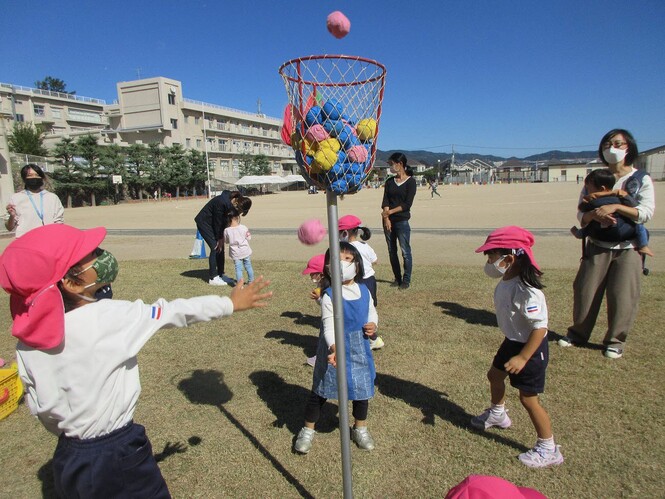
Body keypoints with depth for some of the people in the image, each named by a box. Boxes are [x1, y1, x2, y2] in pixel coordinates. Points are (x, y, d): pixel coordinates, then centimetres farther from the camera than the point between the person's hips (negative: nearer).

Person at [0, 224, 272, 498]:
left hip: (66, 458, 6)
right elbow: (173, 312, -14)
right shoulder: (108, 318, -24)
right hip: (117, 458, -5)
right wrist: (230, 303, -1)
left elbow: (39, 406, 2)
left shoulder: (26, 343, -8)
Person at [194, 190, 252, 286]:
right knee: (215, 248, -12)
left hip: (212, 222, 8)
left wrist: (222, 238, -11)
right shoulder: (222, 202, -35)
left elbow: (225, 221, -5)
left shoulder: (231, 203, -11)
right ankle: (212, 278, -6)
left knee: (221, 248, 5)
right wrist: (220, 239, -15)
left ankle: (221, 275, 14)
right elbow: (217, 222, -25)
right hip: (204, 222, -8)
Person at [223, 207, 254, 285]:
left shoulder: (226, 230, -11)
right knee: (248, 267, 17)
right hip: (245, 251, 1)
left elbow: (226, 241, 3)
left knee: (238, 268, 4)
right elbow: (248, 238, -2)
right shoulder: (243, 228, -13)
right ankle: (251, 281, 30)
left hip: (235, 253, -1)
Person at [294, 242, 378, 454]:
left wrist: (373, 324, -9)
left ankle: (360, 428, 40)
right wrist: (334, 348, -42)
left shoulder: (364, 290, -2)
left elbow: (372, 312, 13)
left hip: (360, 349, 5)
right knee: (321, 390, 7)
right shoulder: (329, 296, -19)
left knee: (362, 387, 16)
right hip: (334, 349, -5)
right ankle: (308, 430, 28)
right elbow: (329, 326, -26)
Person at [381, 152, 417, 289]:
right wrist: (386, 218, -12)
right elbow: (385, 201, 2)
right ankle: (397, 278, 19)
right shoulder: (389, 182, 11)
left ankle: (406, 280, 5)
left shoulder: (410, 181, -3)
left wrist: (390, 212, -13)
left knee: (405, 251, -4)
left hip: (402, 220, -5)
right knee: (392, 251, 9)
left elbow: (407, 204, -11)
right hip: (388, 220, 5)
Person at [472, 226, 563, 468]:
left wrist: (523, 358, -31)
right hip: (512, 341, 10)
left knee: (528, 398, 2)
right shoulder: (505, 282, -5)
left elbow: (540, 327, -31)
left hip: (530, 348, -10)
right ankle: (497, 414, 53)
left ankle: (548, 449, 22)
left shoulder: (526, 291, -33)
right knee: (494, 374, 26)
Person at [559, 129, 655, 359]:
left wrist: (616, 207, -26)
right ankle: (578, 333, 22)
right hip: (598, 246, 2)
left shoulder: (641, 180, 0)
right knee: (585, 290, 4)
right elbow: (581, 214, 0)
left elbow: (646, 212, -13)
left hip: (628, 248, -2)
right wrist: (595, 215, -22)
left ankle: (615, 341, 18)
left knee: (622, 297, 0)